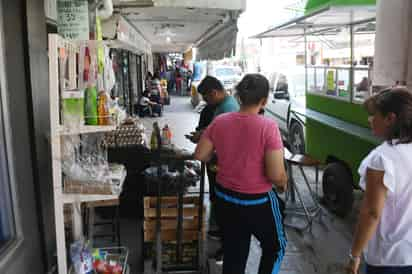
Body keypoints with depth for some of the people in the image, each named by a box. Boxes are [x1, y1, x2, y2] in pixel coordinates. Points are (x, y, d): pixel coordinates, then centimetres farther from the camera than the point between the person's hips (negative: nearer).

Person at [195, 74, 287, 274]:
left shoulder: (219, 121, -8)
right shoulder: (268, 127, -21)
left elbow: (200, 155, 0)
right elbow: (276, 175, -22)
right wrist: (283, 184, 0)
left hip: (224, 198, 5)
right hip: (257, 202, -4)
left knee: (233, 254, 21)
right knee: (275, 247, 23)